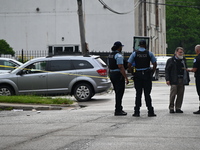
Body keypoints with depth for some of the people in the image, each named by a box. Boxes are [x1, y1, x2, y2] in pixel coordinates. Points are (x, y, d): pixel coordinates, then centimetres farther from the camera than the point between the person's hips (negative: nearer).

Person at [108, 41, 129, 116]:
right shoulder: (119, 56, -15)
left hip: (112, 74, 9)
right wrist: (126, 78, -20)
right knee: (119, 93, -6)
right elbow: (121, 68, -21)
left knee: (118, 93, 17)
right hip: (119, 75, -9)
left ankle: (119, 108, 23)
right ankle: (118, 110, -6)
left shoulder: (110, 55, 13)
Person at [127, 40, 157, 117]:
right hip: (147, 75, 0)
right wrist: (152, 72, 8)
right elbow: (155, 64, 0)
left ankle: (137, 112, 3)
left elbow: (129, 65, -4)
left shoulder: (134, 53, 0)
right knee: (147, 93, 3)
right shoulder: (149, 53, 1)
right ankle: (150, 111, 0)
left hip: (138, 75, 0)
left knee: (138, 93, 5)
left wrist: (132, 73, 4)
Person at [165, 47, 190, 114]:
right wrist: (167, 79, -10)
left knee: (180, 94, 3)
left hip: (182, 80, 5)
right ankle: (171, 108, -2)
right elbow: (167, 70, 0)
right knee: (173, 94, -9)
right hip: (174, 80, -5)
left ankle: (178, 108, 10)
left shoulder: (183, 60, 17)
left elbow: (186, 70, 20)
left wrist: (187, 79, 11)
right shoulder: (171, 60, 3)